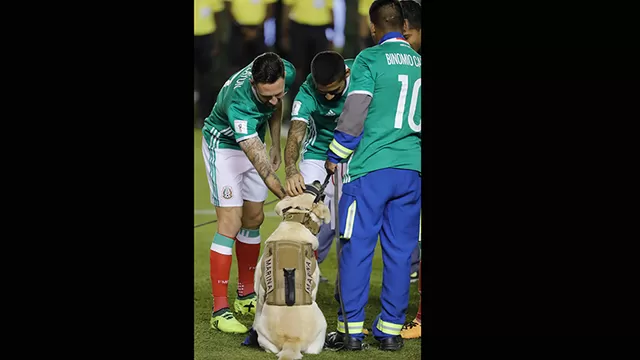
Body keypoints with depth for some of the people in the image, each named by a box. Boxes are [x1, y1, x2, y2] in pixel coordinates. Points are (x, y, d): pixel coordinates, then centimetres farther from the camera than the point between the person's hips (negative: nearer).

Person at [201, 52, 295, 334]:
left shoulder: (287, 74, -22)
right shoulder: (238, 103, -42)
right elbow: (258, 161, -46)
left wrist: (276, 147, 5)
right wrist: (285, 197, -53)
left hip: (254, 141, 7)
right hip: (223, 145, -7)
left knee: (254, 219, 11)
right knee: (230, 224, -13)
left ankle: (246, 296, 25)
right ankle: (219, 310, -11)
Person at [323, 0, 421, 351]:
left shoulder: (370, 59, -5)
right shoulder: (420, 62, 11)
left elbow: (354, 112, -9)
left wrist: (334, 156, 2)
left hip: (371, 167, -5)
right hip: (412, 170, 5)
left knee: (356, 247, -1)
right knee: (400, 252, 7)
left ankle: (351, 330, -2)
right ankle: (391, 329, 8)